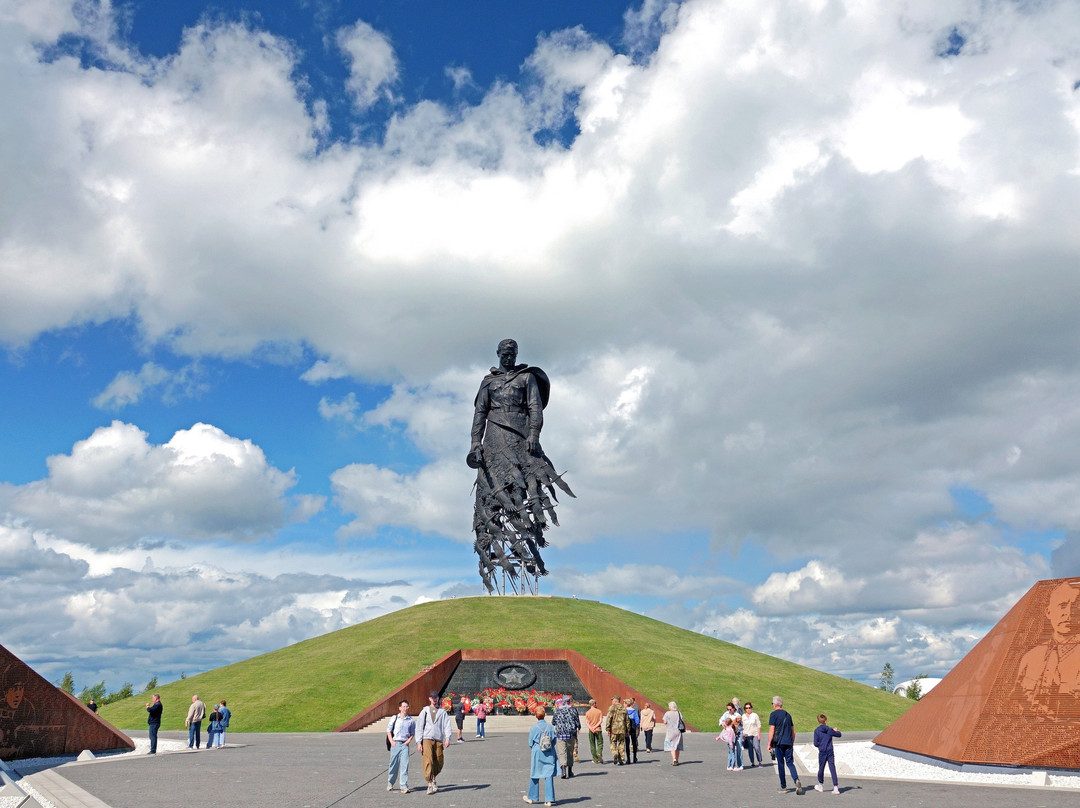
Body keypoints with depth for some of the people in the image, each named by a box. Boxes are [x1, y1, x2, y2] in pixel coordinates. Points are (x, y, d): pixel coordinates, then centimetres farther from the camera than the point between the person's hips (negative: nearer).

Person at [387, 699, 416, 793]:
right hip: (395, 743, 0)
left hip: (405, 744, 0)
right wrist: (391, 741, -3)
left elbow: (413, 733, 12)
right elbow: (388, 731, 8)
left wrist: (409, 740, -4)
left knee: (404, 765, -9)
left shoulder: (411, 720, 6)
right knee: (394, 765, 7)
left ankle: (404, 786, -8)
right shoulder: (394, 718, 4)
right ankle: (390, 784, 27)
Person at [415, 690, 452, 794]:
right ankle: (430, 784, -10)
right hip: (427, 739, -1)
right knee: (428, 761, -13)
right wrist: (419, 742, 1)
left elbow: (447, 725, 3)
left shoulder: (442, 712, 12)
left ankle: (433, 779, 30)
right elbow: (419, 726, 9)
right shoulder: (425, 711, 11)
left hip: (439, 740, 1)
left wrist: (447, 738, -13)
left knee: (439, 763, 4)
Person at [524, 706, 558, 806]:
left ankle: (531, 797, 24)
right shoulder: (550, 727, -4)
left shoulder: (533, 728, -10)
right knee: (549, 776, 4)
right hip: (549, 754, 1)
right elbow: (554, 740, 2)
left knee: (535, 775, 12)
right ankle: (549, 799, 2)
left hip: (537, 753, -1)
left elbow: (530, 743, -2)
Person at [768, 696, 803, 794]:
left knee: (780, 764, 4)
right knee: (790, 763, 6)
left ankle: (783, 787, 9)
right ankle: (796, 780, -18)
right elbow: (793, 731, 18)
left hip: (779, 742, -4)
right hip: (788, 742, 4)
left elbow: (772, 730, -10)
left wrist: (769, 744, -5)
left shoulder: (773, 714, -4)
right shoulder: (788, 714, 14)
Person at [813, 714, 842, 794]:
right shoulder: (830, 729, -1)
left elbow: (815, 743, -8)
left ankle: (821, 785, 28)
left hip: (822, 753, -1)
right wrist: (836, 731, 36)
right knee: (832, 769, 0)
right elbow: (838, 735, 15)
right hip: (830, 752, 1)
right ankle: (835, 787, -8)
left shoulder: (817, 731, -6)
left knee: (821, 768, 14)